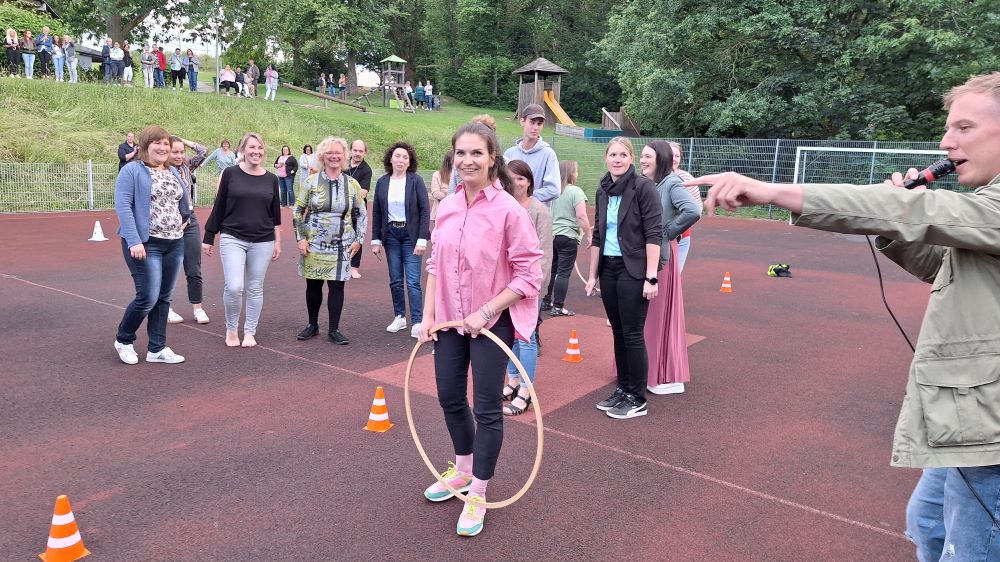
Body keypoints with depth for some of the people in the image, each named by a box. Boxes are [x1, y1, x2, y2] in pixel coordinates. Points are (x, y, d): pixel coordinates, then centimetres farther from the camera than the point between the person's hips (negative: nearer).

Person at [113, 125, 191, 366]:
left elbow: (184, 199, 29)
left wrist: (183, 220, 18)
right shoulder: (132, 170, -7)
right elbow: (122, 206, -15)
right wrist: (134, 241, -22)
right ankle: (123, 340, 17)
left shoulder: (172, 172, 13)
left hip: (175, 244, 7)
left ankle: (157, 349, 17)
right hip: (146, 244, -7)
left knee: (164, 298, 9)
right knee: (148, 298, -7)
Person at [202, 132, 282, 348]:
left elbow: (275, 214, 11)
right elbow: (219, 207, 2)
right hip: (232, 239, -2)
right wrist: (209, 237, 4)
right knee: (234, 287, -12)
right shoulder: (230, 174, -2)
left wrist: (278, 241, 9)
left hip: (262, 242, 2)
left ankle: (250, 332, 21)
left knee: (255, 289, 7)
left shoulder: (271, 179, 5)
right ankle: (231, 329, 12)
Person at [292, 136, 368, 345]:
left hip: (341, 246, 0)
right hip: (314, 244, 0)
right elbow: (297, 211, 3)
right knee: (313, 285, 9)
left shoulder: (352, 184, 1)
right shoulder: (311, 181, -2)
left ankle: (334, 330, 13)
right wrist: (301, 238, -3)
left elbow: (361, 214, 8)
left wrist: (358, 240, 1)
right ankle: (312, 325, 28)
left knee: (337, 286, 1)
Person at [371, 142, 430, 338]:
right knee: (395, 280, 10)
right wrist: (376, 240, 4)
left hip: (410, 235, -3)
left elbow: (425, 210, -8)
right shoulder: (382, 182, 4)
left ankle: (417, 322, -1)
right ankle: (399, 317, 23)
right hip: (390, 235, 3)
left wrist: (422, 239, -14)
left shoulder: (416, 181, -5)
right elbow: (376, 212, 8)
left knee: (413, 281, -6)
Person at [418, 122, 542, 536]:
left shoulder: (509, 211, -17)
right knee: (450, 398, 17)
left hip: (490, 323, -6)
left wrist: (485, 313, -19)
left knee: (487, 408, 5)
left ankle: (477, 495, 22)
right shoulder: (447, 207, 1)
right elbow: (435, 265, 9)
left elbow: (529, 276, -16)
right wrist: (428, 315, 3)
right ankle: (462, 470, 42)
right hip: (450, 319, 6)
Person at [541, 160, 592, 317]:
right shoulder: (575, 191, -11)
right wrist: (588, 235, -8)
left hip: (551, 236, 6)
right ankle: (558, 307, -1)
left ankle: (546, 301, 24)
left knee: (551, 270, 17)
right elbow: (581, 217, -17)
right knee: (563, 273, -2)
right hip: (568, 237, -6)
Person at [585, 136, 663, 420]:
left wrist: (651, 277, -18)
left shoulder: (644, 187, -10)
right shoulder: (603, 190, 9)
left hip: (633, 271, -6)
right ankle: (622, 390, 25)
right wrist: (593, 274, 13)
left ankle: (637, 399, 12)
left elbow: (654, 234, -13)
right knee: (618, 332, 13)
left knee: (632, 335, 0)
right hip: (608, 269, 6)